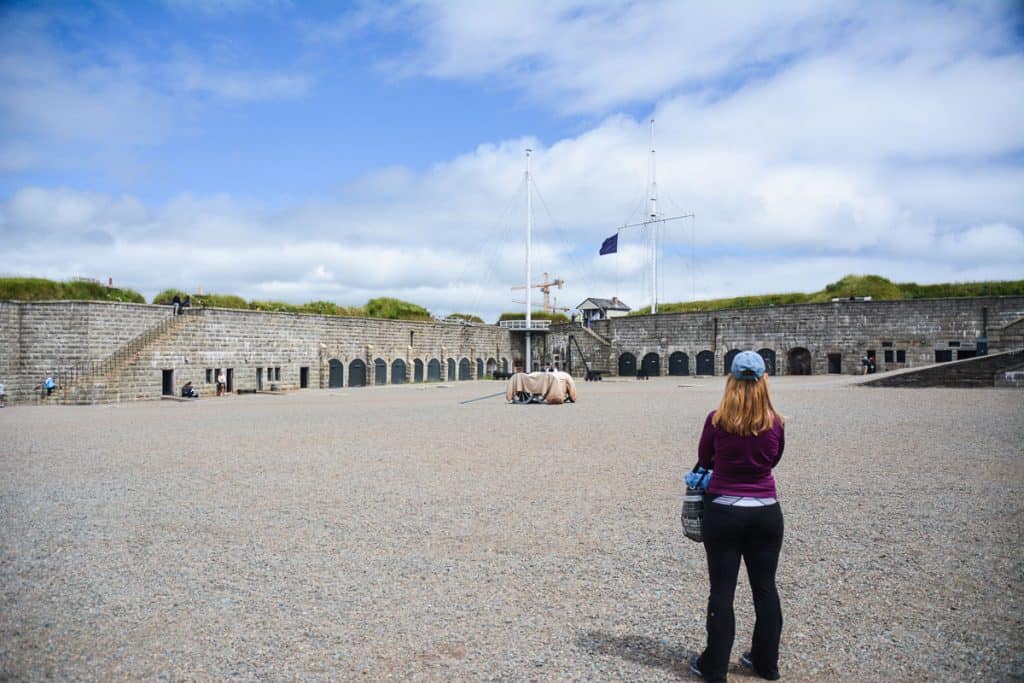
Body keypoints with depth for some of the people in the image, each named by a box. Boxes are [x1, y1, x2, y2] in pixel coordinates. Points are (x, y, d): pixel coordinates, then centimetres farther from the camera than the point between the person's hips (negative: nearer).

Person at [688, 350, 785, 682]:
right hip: (766, 514, 2)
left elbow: (704, 459, 4)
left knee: (722, 591, 6)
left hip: (723, 513, -2)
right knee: (765, 589, 16)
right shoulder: (775, 423, -7)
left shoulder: (716, 420, -12)